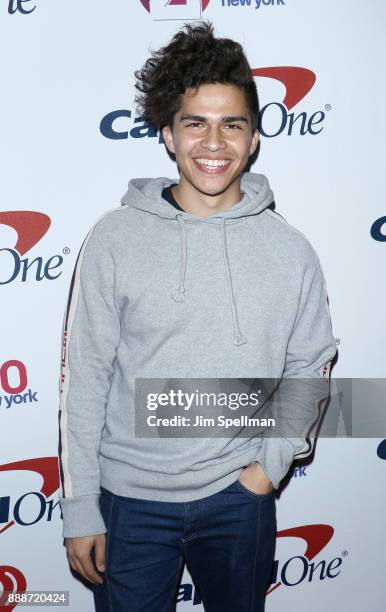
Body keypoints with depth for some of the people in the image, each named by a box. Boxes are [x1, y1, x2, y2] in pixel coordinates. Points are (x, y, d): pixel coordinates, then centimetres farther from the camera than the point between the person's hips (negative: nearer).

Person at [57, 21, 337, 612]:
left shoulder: (290, 250, -5)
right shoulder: (114, 238, -10)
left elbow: (311, 365, 7)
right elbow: (83, 377, -7)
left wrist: (274, 461, -2)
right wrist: (79, 509, -4)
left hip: (239, 497, 2)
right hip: (130, 497, -1)